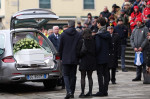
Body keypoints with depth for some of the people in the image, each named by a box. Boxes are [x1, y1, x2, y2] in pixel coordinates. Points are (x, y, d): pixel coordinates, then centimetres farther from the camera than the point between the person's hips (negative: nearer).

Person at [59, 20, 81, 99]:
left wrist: (61, 57, 11)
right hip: (74, 59, 2)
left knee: (66, 75, 1)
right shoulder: (78, 35, -1)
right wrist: (78, 57, 12)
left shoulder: (63, 34, -4)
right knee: (73, 75, 9)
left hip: (65, 59, -2)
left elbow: (60, 47, 1)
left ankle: (68, 91, -18)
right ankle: (72, 92, 11)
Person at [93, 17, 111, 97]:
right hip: (106, 57, 7)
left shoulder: (98, 35, -15)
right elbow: (110, 45, 11)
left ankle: (101, 91, -2)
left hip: (100, 57, -7)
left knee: (100, 75, -2)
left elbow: (98, 46, -20)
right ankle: (105, 91, 13)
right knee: (106, 74, 10)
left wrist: (95, 54, -8)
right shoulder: (108, 34, 6)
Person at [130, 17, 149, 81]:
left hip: (143, 49, -5)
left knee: (144, 62, -9)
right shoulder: (134, 30, 15)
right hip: (136, 49, 5)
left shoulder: (145, 29, 1)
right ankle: (138, 76, 9)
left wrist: (141, 47, -14)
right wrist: (134, 47, -2)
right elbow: (131, 39, 12)